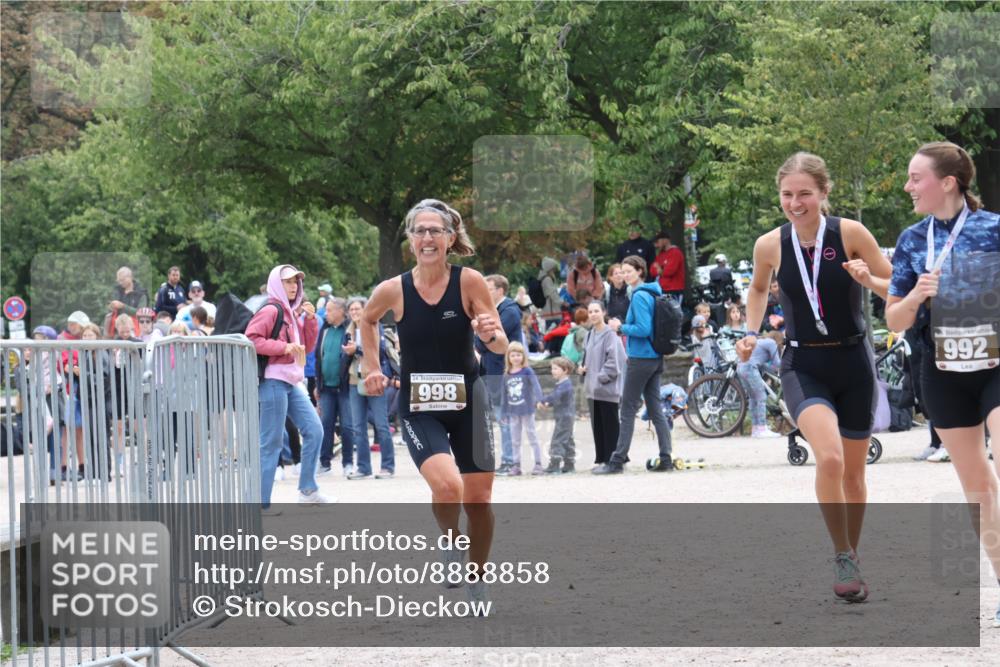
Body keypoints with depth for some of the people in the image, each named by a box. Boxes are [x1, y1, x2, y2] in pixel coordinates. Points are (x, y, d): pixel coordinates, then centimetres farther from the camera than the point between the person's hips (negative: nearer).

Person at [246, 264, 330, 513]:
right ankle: (260, 502, -2)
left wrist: (310, 319, 6)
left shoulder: (292, 312, 18)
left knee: (314, 430, 5)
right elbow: (251, 338, -18)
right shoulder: (271, 310, -8)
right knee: (271, 442, -7)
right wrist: (283, 347, -22)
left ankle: (308, 491, 12)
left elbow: (307, 346, 20)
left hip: (292, 383, 9)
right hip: (273, 381, -9)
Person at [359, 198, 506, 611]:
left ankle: (477, 578, 29)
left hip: (467, 399, 1)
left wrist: (491, 334, -30)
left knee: (479, 499, 6)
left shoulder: (470, 282, -11)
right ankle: (450, 542, 8)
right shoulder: (393, 291, -9)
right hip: (418, 407, -1)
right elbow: (368, 319, 15)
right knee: (446, 485, -24)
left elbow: (502, 347, -9)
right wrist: (372, 366, 9)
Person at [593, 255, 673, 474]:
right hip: (655, 359, 9)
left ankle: (618, 461, -3)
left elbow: (643, 329, -22)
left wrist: (621, 328, -9)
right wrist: (623, 327, 14)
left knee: (628, 410, -5)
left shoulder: (640, 297, -15)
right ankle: (665, 458, 6)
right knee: (655, 409, 9)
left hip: (640, 359, -9)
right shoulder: (654, 294, 12)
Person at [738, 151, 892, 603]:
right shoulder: (770, 245, -4)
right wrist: (751, 332, 4)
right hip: (803, 366, 0)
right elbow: (758, 288, 18)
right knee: (829, 457, -24)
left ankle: (851, 558, 31)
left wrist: (869, 280, -22)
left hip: (853, 362, 1)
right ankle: (842, 557, -9)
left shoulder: (850, 233, -10)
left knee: (853, 471, 10)